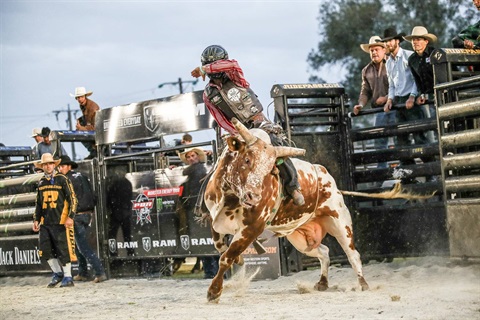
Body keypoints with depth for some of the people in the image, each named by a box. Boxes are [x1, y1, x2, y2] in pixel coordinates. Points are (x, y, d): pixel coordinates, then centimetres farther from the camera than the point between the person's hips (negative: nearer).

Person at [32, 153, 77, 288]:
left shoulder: (62, 180, -2)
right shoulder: (41, 182, 15)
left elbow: (72, 199, -4)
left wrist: (70, 217, -12)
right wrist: (36, 219, 15)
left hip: (60, 221, -6)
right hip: (45, 222, 6)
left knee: (63, 250, -4)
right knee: (45, 249, 3)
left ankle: (67, 277, 6)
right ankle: (57, 273, 19)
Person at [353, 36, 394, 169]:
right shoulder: (367, 71, 14)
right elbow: (365, 91, 16)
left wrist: (386, 98, -16)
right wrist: (360, 105, -1)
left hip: (394, 107, -5)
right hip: (379, 110, 5)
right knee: (379, 142, 6)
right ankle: (381, 169, 12)